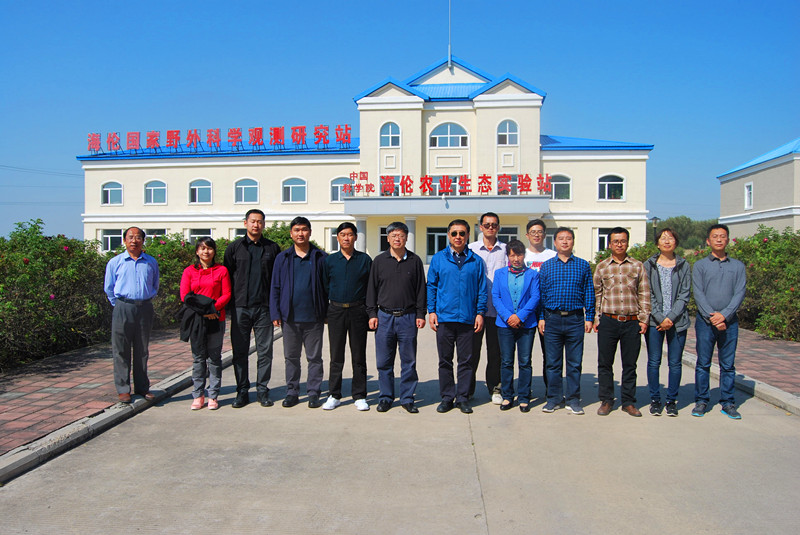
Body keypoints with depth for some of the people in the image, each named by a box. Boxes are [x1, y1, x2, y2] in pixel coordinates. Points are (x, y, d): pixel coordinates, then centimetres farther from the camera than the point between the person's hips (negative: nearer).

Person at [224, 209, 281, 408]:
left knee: (265, 351, 3)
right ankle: (242, 391, 15)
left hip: (264, 307, 0)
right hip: (240, 307, 0)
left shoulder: (272, 248, 8)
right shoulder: (234, 247, 8)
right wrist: (228, 304, 2)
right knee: (240, 351, 5)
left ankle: (262, 390, 14)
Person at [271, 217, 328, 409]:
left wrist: (327, 313, -2)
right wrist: (275, 314, 1)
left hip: (313, 318, -2)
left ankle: (313, 393, 16)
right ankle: (292, 393, 22)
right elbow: (275, 287, 8)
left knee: (314, 357, 6)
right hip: (290, 318, 2)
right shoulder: (283, 258, 8)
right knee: (291, 357, 10)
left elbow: (328, 286, 4)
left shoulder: (320, 257, 3)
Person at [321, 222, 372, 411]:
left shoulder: (365, 259, 4)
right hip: (336, 311, 1)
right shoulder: (329, 260, 7)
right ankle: (334, 395, 15)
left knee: (358, 355, 4)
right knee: (336, 355, 5)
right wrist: (324, 311, 4)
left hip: (358, 311, -1)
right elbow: (324, 287, 10)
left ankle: (359, 396, 14)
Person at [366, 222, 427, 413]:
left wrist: (420, 314, 1)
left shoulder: (415, 261, 6)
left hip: (408, 317, 0)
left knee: (409, 361, 5)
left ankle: (407, 398, 16)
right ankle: (385, 397, 18)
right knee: (384, 361, 5)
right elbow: (372, 288, 9)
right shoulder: (379, 261, 7)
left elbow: (420, 289, 7)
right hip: (384, 316, 1)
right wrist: (372, 313, 2)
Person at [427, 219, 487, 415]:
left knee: (465, 360, 5)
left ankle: (463, 398, 17)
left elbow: (481, 289, 8)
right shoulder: (438, 258, 6)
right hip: (444, 317, 0)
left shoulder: (475, 260, 7)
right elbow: (431, 286, 7)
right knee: (445, 360, 7)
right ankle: (447, 397, 18)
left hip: (467, 318, 0)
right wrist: (431, 311, 0)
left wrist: (480, 312, 0)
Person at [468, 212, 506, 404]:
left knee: (495, 350, 7)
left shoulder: (506, 250, 7)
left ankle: (495, 388, 20)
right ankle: (468, 389, 18)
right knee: (472, 349, 5)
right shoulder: (471, 249, 6)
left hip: (497, 308, 1)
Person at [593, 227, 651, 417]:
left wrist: (644, 319, 0)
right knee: (605, 363, 4)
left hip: (632, 322, 0)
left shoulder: (637, 266, 7)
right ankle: (606, 400, 17)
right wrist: (595, 318, 3)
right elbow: (596, 294, 9)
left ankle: (629, 401, 19)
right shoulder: (602, 267, 7)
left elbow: (644, 294, 7)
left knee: (630, 364, 7)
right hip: (608, 321, 0)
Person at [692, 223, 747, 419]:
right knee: (703, 364, 3)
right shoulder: (700, 265, 6)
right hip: (705, 320, -1)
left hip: (729, 321, 1)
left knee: (728, 365, 5)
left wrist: (724, 315, -13)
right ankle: (701, 401, 11)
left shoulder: (738, 266, 10)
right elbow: (698, 294, -3)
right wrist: (712, 316, -14)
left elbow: (740, 293, 1)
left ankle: (728, 403, 14)